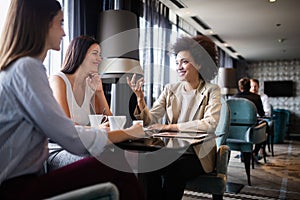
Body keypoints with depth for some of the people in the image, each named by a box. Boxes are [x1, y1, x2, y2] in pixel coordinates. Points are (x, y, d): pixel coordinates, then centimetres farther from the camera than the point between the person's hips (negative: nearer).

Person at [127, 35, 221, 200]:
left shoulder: (211, 91, -3)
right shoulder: (170, 89, 8)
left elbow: (210, 124, -20)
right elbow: (151, 120, 0)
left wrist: (170, 126, -20)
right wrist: (140, 98, -19)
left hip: (198, 154, -2)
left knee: (173, 170, -30)